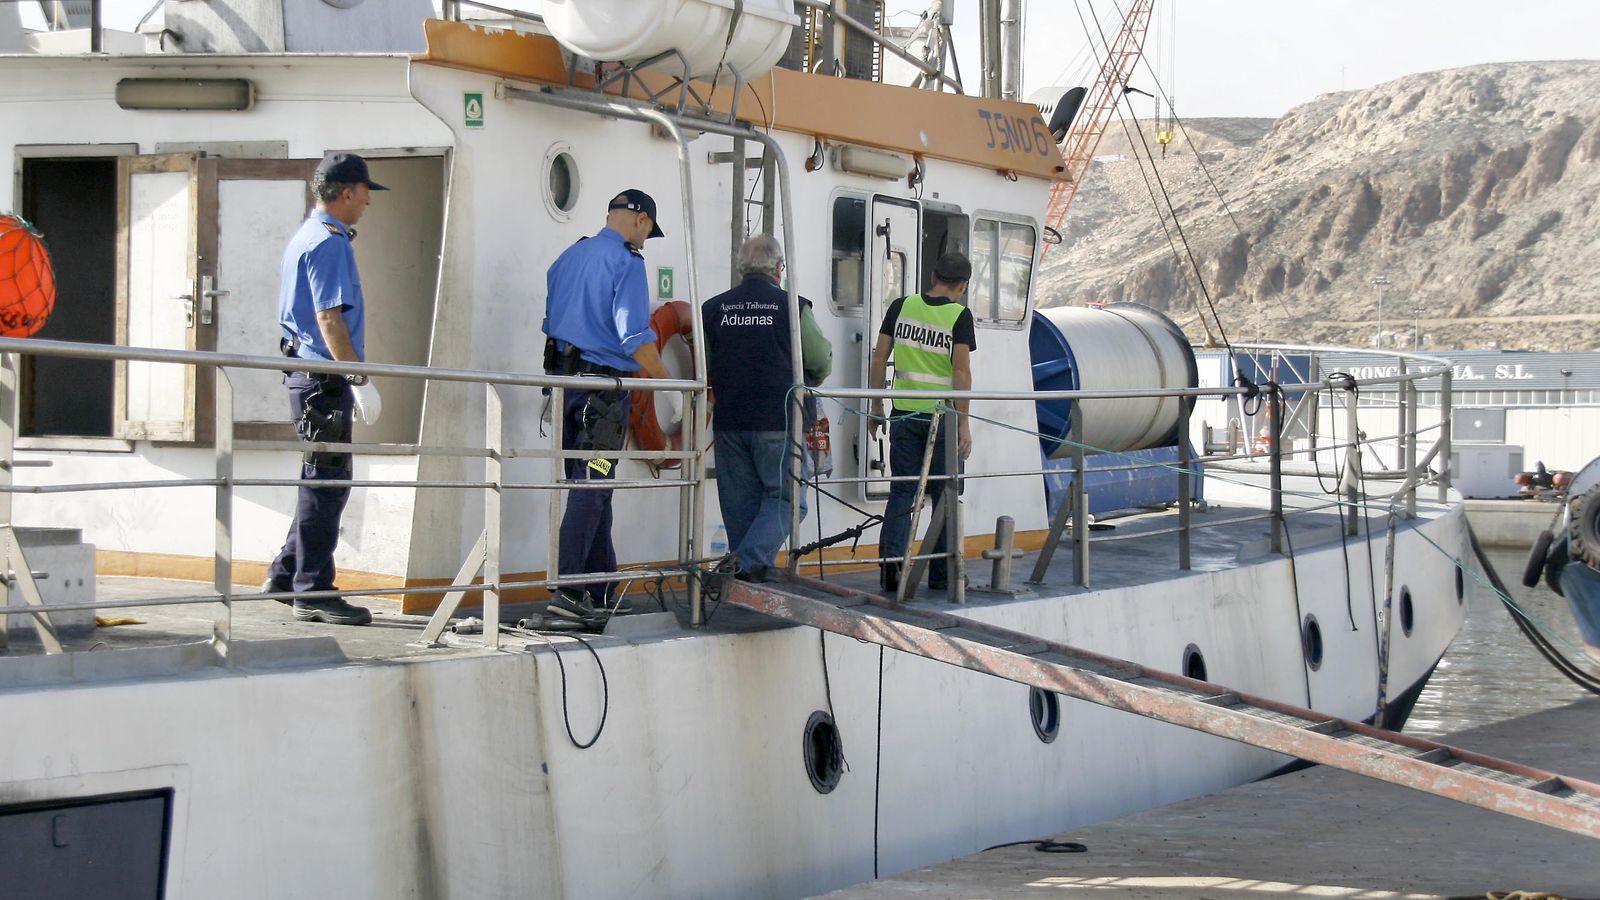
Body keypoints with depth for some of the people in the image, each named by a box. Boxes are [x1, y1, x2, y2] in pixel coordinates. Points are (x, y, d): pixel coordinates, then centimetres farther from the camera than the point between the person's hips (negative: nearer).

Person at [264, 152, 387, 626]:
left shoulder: (306, 237, 18)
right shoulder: (329, 243, -14)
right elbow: (330, 320, -20)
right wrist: (361, 380, -20)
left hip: (306, 371, 10)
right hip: (324, 379, -10)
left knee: (327, 482, 16)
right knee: (325, 484, -6)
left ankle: (287, 574, 21)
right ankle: (313, 592, -2)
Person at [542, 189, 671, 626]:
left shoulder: (568, 257, 17)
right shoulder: (626, 262, -9)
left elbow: (551, 322, 21)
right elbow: (635, 335, -15)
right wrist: (667, 383, -5)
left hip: (563, 377, 8)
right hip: (604, 383, -8)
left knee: (591, 487, 13)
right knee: (592, 488, -7)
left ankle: (602, 590, 18)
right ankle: (568, 590, -12)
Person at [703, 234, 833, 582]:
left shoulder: (714, 309, 4)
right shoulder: (792, 307, -6)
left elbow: (704, 370, 13)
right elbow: (821, 362, 2)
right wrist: (805, 383, 24)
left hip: (729, 423, 4)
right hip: (778, 422, -4)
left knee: (740, 503, 11)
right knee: (785, 498, 2)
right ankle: (750, 561, -16)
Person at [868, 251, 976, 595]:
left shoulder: (902, 306, 3)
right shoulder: (959, 316, -8)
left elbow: (879, 358, 4)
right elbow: (961, 370, -13)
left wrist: (876, 406, 14)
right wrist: (963, 422, -11)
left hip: (904, 413, 3)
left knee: (902, 491, 7)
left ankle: (891, 563, -9)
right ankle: (941, 575, 12)